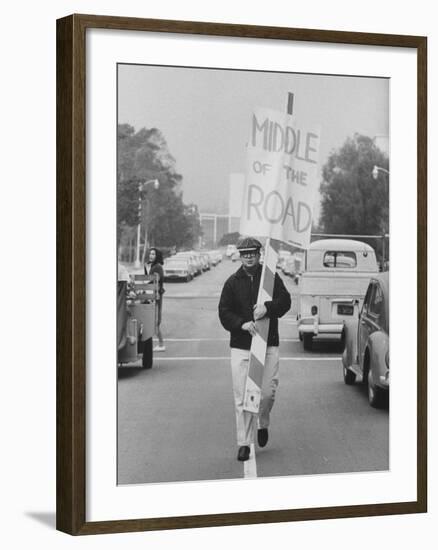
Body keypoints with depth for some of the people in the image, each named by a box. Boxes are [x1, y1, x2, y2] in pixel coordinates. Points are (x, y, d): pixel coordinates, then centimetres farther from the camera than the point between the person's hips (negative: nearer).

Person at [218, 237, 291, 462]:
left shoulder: (271, 278, 6)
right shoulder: (232, 282, 7)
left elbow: (285, 301, -3)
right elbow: (224, 313, 3)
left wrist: (267, 307, -23)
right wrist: (242, 324, -15)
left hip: (268, 344, 0)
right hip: (240, 346, 0)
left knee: (268, 392, -3)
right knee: (242, 397, -1)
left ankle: (263, 423, 29)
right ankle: (244, 443, 7)